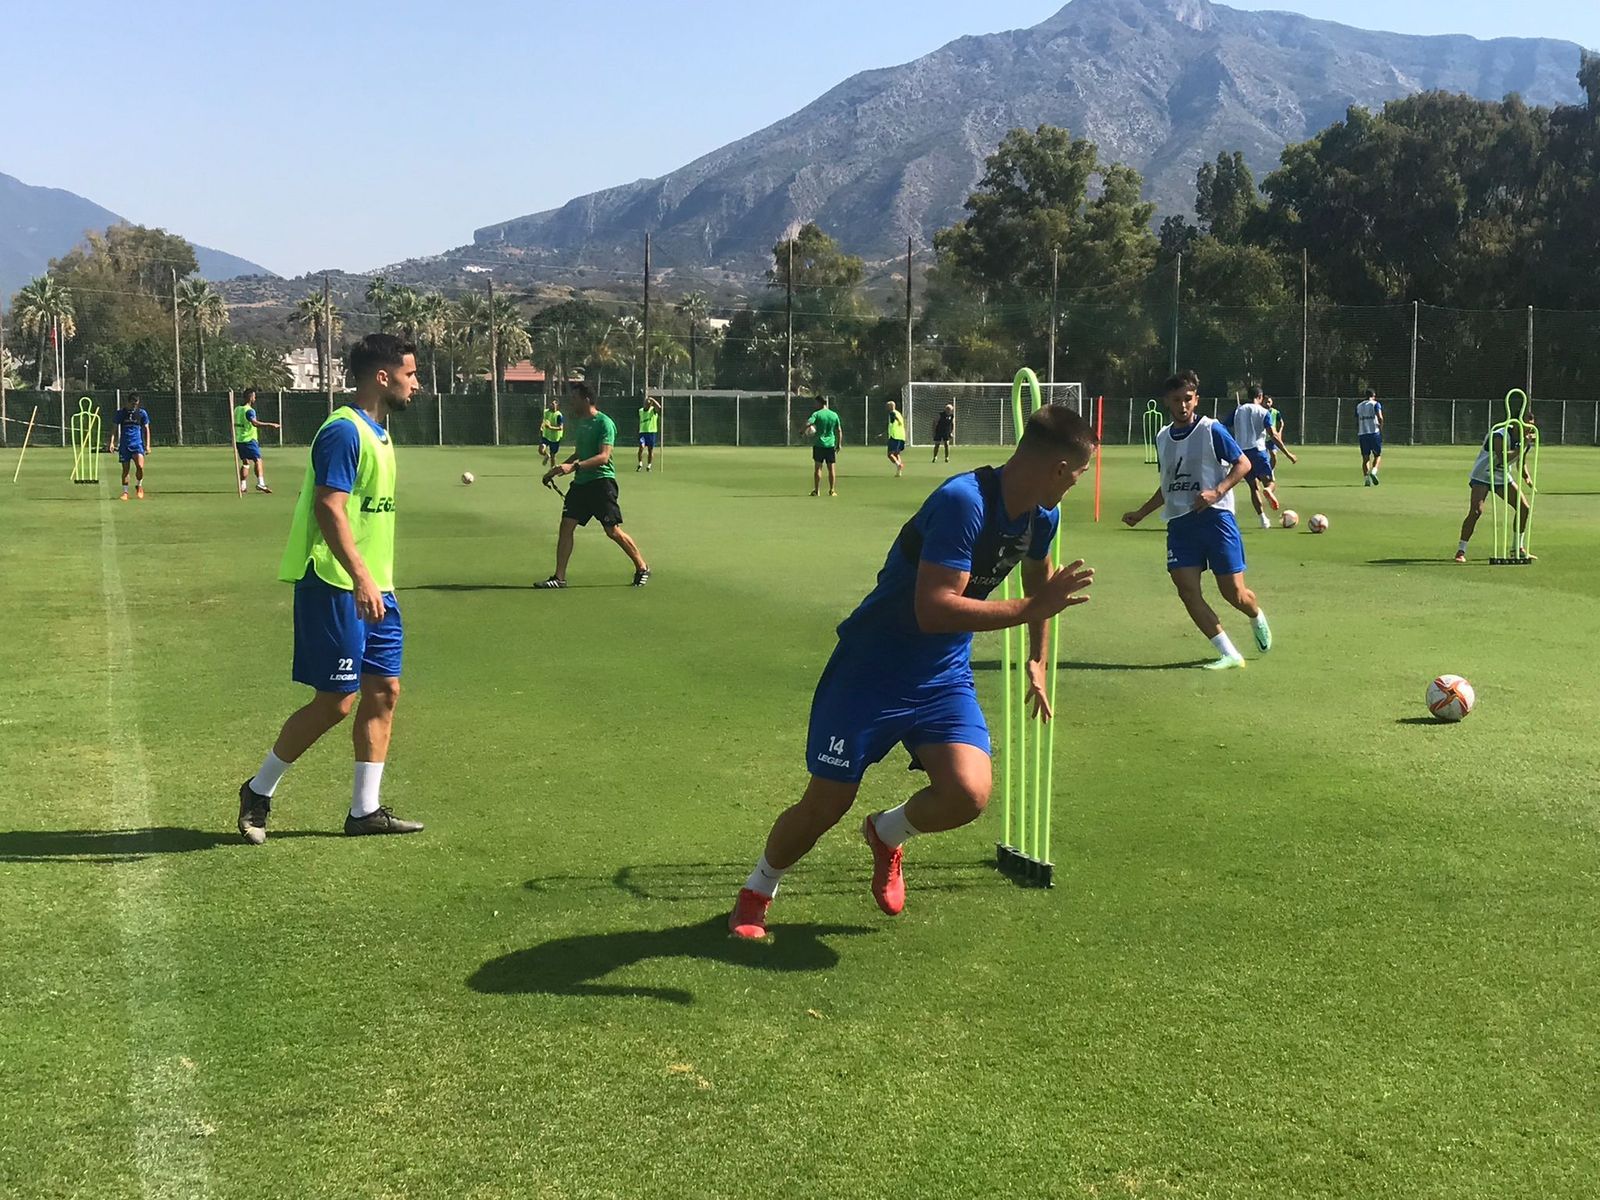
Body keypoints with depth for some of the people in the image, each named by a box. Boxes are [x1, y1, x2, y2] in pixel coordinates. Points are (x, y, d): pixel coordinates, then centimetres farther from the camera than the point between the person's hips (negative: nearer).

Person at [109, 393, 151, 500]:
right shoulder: (121, 413, 3)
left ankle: (139, 486, 4)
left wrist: (147, 445, 3)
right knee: (125, 469, 3)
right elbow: (115, 428, 8)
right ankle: (125, 492, 15)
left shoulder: (142, 413, 3)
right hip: (124, 445, 1)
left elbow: (146, 429, 10)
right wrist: (112, 442, -3)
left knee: (140, 466, -21)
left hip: (137, 444, -1)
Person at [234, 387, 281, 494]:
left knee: (245, 462, 14)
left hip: (238, 440, 8)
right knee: (258, 460, -8)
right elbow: (255, 423, -30)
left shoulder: (237, 409, 13)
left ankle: (242, 486, 10)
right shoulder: (249, 410, -14)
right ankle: (260, 483, -22)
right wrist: (270, 425, -34)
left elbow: (234, 424, 22)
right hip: (249, 439, -8)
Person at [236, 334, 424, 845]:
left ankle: (365, 810, 14)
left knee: (384, 690, 7)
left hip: (372, 589, 10)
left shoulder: (376, 433, 15)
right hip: (336, 588, -10)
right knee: (335, 701, -4)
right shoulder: (343, 432, -15)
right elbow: (328, 509, -23)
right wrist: (361, 579, -29)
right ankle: (258, 792, 13)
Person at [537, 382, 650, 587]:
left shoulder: (604, 423, -12)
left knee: (613, 531, -6)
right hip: (581, 482, 8)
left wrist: (574, 466, -30)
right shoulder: (581, 422, 15)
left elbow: (603, 456, -22)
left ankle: (642, 568, 10)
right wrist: (558, 469, 21)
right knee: (566, 526, 0)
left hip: (601, 480, -8)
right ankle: (559, 577, 4)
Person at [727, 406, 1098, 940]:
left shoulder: (1041, 516, 0)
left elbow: (1037, 584, 23)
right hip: (874, 669, -6)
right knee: (826, 805, 1)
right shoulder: (963, 502, -27)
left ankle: (887, 834, 17)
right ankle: (755, 893, 31)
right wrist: (1032, 609, -35)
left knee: (968, 795, -18)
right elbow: (933, 610, -35)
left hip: (945, 677, 6)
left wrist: (1037, 664, 26)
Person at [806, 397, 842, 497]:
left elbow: (808, 423, -23)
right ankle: (832, 490, 5)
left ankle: (816, 490, 3)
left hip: (818, 444, -2)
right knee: (831, 468, 6)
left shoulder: (816, 414, -7)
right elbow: (838, 430, 8)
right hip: (831, 444, 3)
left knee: (818, 468, 3)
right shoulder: (834, 415, 5)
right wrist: (838, 444, 15)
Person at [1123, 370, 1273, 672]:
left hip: (1215, 518, -5)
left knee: (1233, 593, -3)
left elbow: (1243, 464, -4)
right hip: (1178, 523, 5)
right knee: (1187, 590, -10)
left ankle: (1257, 618, 34)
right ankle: (1229, 654, -4)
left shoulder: (1211, 430, -5)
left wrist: (1216, 492, -18)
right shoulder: (1162, 438, 13)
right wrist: (1141, 514, 21)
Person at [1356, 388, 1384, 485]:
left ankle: (1366, 479, -3)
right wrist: (1381, 429, -2)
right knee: (1378, 455, 8)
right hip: (1374, 432, -4)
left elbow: (1357, 422, 14)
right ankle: (1373, 471, -16)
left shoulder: (1359, 406, 15)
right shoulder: (1376, 404, 1)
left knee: (1365, 458, 5)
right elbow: (1380, 418, -12)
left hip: (1362, 434, 4)